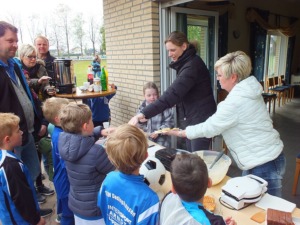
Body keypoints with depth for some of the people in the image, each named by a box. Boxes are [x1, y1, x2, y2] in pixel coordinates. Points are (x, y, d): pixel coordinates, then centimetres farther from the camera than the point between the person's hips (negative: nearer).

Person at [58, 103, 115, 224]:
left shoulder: (64, 141, -14)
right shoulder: (95, 151, -34)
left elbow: (82, 137, 9)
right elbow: (112, 167, -14)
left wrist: (101, 131, -5)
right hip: (94, 209, -6)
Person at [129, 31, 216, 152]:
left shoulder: (192, 65, -21)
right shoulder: (185, 63, 10)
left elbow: (172, 94, -32)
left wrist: (143, 114, -37)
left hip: (201, 121, -9)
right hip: (190, 120, 9)